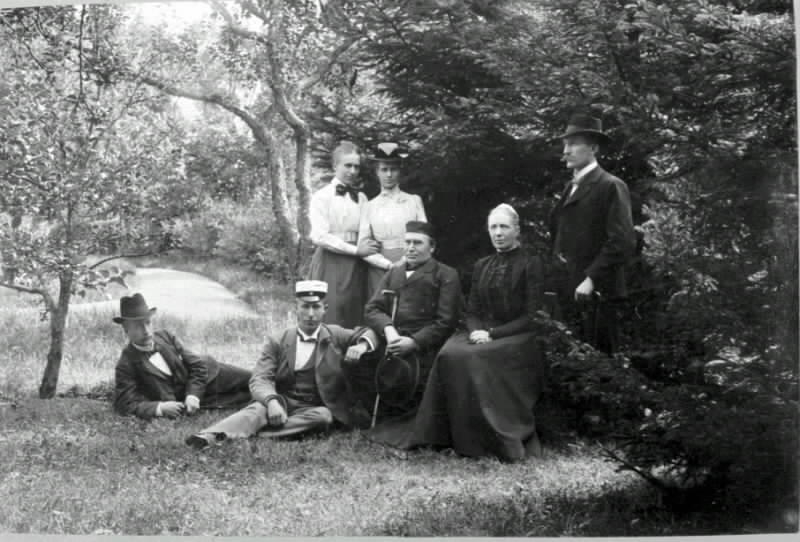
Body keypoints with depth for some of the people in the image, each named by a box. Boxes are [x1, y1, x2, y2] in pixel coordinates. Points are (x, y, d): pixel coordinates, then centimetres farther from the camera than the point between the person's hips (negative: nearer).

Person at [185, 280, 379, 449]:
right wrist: (272, 401, -32)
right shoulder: (278, 342, 4)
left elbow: (368, 334, 11)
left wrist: (362, 345, -16)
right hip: (282, 403, 0)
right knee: (259, 409, -33)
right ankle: (209, 436, -59)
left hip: (315, 408, 0)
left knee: (323, 417, -35)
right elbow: (260, 380, -7)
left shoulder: (335, 335, 10)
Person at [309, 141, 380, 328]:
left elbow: (367, 235, 13)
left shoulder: (361, 198, 12)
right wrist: (355, 250, -11)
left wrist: (369, 246, -9)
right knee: (331, 319, -7)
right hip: (330, 264, -4)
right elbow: (319, 237, -8)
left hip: (357, 266, 4)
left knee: (355, 319, 1)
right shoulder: (321, 197, 0)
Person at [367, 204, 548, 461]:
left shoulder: (531, 264, 1)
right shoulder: (481, 266, 19)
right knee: (449, 354, -27)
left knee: (475, 357, -34)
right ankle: (440, 434, -25)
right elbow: (471, 310, 16)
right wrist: (476, 330, -8)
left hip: (518, 336, -5)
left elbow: (533, 315, -6)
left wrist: (493, 333, -15)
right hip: (482, 335, 5)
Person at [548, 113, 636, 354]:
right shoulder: (571, 187, 19)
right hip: (569, 291, 7)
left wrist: (591, 279, -18)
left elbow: (623, 242, -14)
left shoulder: (611, 187, -6)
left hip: (596, 292, -7)